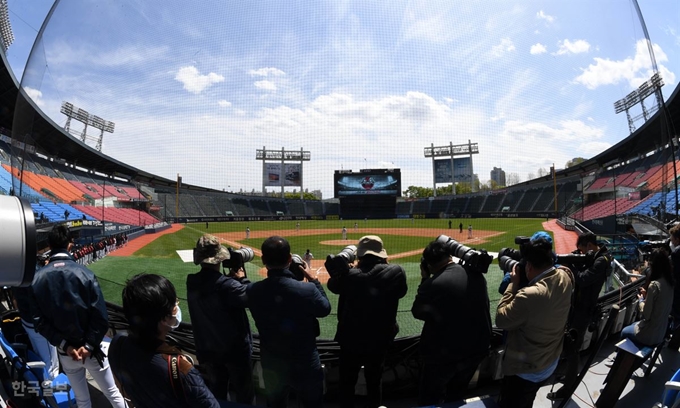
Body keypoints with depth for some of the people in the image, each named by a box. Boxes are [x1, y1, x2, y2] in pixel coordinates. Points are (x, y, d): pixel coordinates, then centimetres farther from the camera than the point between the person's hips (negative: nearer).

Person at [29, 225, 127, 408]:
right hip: (90, 349, -3)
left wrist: (63, 345, -5)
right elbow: (100, 316, -18)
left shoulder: (37, 279, -6)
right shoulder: (84, 273, -15)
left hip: (65, 352, 3)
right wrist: (89, 346, -10)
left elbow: (39, 321, -6)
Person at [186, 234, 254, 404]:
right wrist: (242, 278, -14)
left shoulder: (192, 283, -7)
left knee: (216, 393, 25)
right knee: (243, 392, 14)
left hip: (206, 349, 6)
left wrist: (232, 279, -3)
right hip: (235, 348, -6)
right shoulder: (226, 285, -29)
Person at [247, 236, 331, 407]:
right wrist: (313, 279, 2)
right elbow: (325, 309, -7)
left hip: (271, 364, 3)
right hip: (305, 364, -2)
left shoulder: (253, 290, -18)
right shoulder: (307, 289, -27)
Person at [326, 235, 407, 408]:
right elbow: (401, 292, 5)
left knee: (347, 381, 19)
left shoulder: (350, 275, -21)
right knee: (375, 380, 25)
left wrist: (341, 261, -3)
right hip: (380, 337, 2)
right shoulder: (396, 272, -16)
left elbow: (333, 285, -1)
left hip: (351, 338, -2)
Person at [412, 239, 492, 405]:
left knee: (430, 399, 15)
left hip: (444, 353, -6)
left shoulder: (433, 284, -25)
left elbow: (417, 312, -9)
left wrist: (425, 280, -4)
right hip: (477, 348, 6)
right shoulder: (476, 275, -8)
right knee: (457, 394, 27)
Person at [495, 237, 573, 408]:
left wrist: (513, 283, -18)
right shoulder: (565, 277, -15)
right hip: (549, 363, 8)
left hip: (525, 369, -7)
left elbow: (501, 320, -22)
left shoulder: (529, 296, -39)